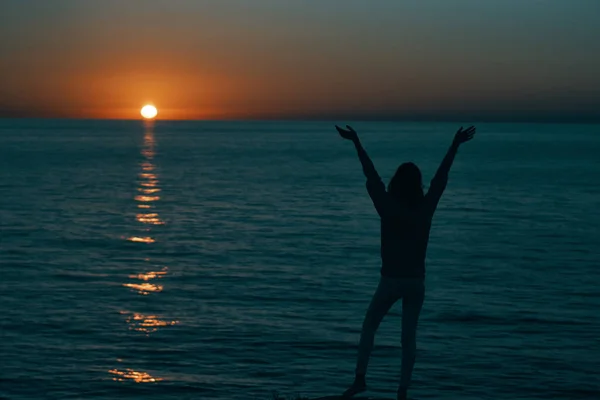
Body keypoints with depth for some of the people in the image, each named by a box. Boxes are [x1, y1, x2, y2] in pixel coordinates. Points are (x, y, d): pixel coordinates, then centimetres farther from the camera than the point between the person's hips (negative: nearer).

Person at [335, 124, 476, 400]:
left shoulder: (388, 207, -10)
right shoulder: (426, 208, -3)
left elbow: (372, 177, -7)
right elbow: (441, 177, 4)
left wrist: (356, 143, -3)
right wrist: (456, 145, 12)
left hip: (391, 280, -3)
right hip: (416, 281, 3)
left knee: (369, 326, 14)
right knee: (409, 336, 7)